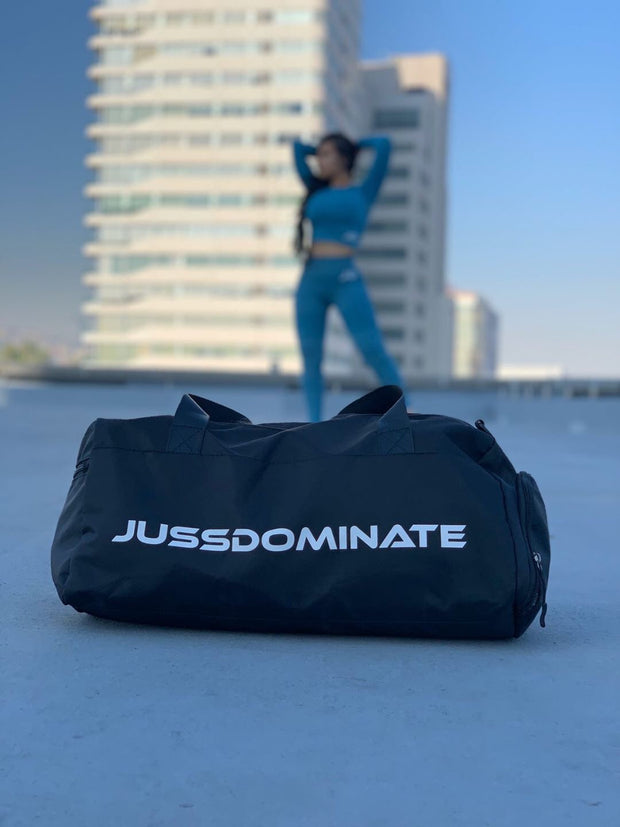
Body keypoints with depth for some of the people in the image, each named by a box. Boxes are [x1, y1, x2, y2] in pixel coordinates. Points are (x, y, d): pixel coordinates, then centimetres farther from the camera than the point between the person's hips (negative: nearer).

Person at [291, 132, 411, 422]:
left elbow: (384, 144, 3)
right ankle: (314, 425, 4)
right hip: (310, 281, 4)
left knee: (373, 350, -12)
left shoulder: (363, 191, 10)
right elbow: (297, 147, 26)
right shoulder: (317, 191, 19)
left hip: (347, 279, -4)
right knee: (310, 356, 0)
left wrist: (353, 145, 17)